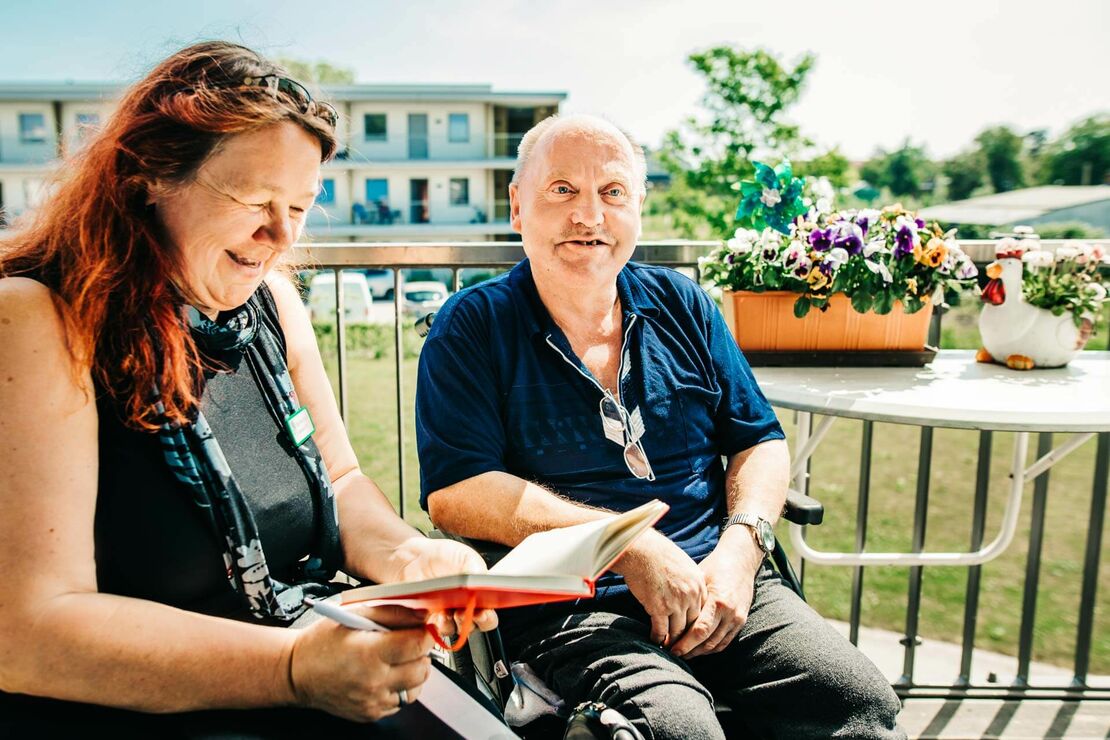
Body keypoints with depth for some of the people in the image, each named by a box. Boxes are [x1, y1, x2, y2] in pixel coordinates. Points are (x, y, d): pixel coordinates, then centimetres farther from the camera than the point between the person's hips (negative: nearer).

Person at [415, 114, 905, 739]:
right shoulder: (472, 328, -1)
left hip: (722, 587, 4)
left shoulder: (681, 303, 12)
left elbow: (760, 440, 14)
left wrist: (743, 546, -6)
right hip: (570, 609, -3)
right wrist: (627, 544, -16)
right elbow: (455, 493, -11)